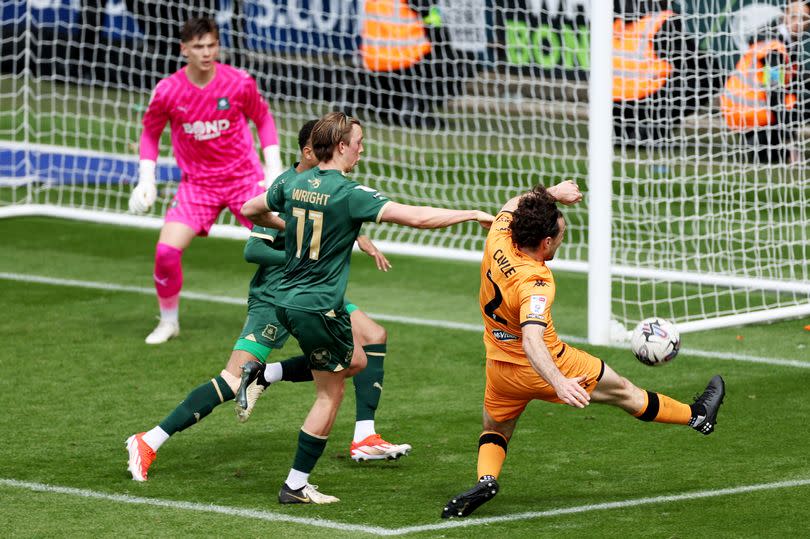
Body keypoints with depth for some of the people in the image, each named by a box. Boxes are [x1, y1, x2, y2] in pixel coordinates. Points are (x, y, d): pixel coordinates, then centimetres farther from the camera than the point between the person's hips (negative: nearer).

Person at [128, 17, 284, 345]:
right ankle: (168, 322, 8)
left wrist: (273, 168, 1)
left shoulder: (240, 83, -12)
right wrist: (146, 179, -1)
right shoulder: (167, 92, -11)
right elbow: (150, 132, 7)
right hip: (197, 183, 0)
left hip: (244, 177, 0)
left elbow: (263, 119, 6)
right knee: (166, 250, -15)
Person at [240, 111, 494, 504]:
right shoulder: (349, 194, -18)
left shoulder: (293, 184, 2)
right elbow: (417, 217, -22)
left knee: (354, 358, 26)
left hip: (287, 300, 8)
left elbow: (250, 210, 19)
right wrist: (474, 214, -13)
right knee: (330, 394, 5)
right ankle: (296, 486, 7)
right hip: (319, 307, -8)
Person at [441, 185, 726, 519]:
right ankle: (697, 416, 34)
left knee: (494, 431, 26)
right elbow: (531, 341, -47)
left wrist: (554, 194, 14)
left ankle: (485, 479, -7)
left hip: (500, 371, 5)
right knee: (622, 391, 15)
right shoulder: (536, 282, -34)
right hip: (546, 366, -5)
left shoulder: (497, 241, -14)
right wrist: (558, 383, -58)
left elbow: (512, 205, 11)